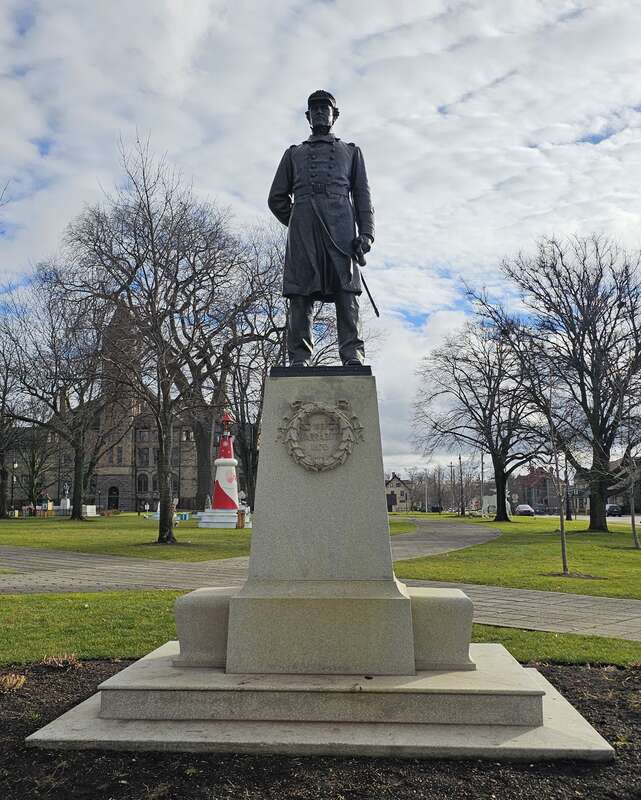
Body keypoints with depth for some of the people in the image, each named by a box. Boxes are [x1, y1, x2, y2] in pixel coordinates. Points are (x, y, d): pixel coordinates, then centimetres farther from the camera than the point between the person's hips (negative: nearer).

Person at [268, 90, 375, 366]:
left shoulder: (351, 152, 29)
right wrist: (298, 226, 11)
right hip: (303, 225, 1)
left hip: (340, 226, -1)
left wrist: (366, 234, -1)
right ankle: (299, 360, -16)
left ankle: (353, 357, -23)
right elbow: (277, 198, 23)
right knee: (300, 294, -12)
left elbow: (362, 196, 15)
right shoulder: (294, 153, 30)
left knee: (346, 290, -16)